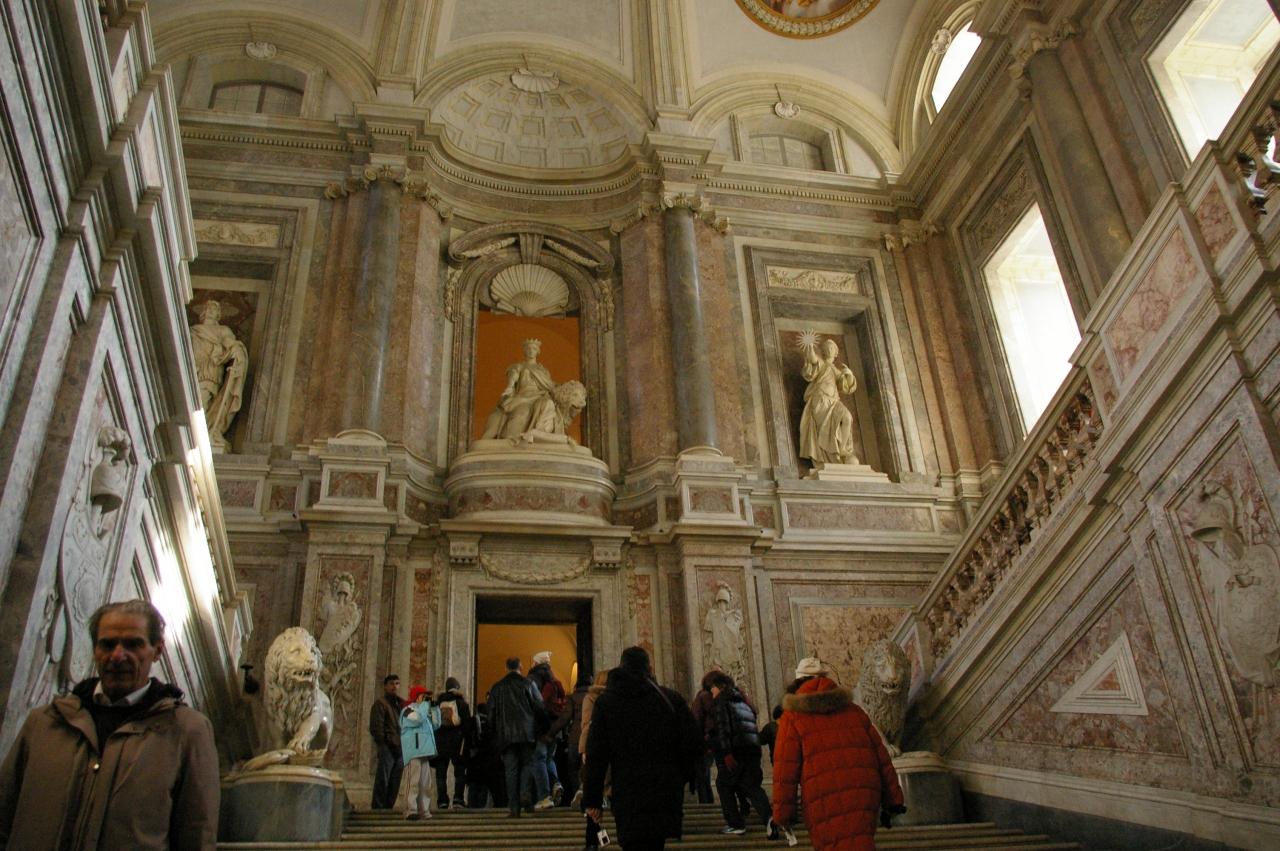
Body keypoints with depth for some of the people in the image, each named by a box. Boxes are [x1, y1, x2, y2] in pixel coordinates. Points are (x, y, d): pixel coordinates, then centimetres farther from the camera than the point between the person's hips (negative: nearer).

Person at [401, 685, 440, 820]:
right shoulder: (408, 710, -3)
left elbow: (436, 724, 19)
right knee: (414, 780, -14)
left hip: (424, 751, 9)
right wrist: (425, 704, -13)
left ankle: (424, 810, 14)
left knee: (426, 782, 9)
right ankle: (410, 810, -13)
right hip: (414, 751, -9)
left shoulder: (424, 711, 24)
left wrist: (434, 708, 10)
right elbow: (417, 719, -24)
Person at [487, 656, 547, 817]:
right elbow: (540, 707, -4)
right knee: (528, 764, 9)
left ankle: (513, 805, 3)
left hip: (506, 735, 2)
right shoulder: (527, 683, -1)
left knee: (511, 769, 6)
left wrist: (496, 736, 16)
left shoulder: (497, 687, 8)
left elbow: (491, 713, 9)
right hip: (526, 733, -2)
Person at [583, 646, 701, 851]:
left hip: (627, 796, -1)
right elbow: (690, 744, 2)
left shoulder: (605, 702, 1)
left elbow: (596, 754, -2)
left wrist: (592, 799, 2)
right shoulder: (671, 699, 3)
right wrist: (679, 779, 15)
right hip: (666, 794, 2)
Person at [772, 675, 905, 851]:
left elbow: (785, 768, 0)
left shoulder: (793, 717, 7)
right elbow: (880, 756, 14)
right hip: (863, 795, 4)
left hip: (825, 800, -4)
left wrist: (782, 814, 3)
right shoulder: (854, 711, 20)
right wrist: (892, 800, 15)